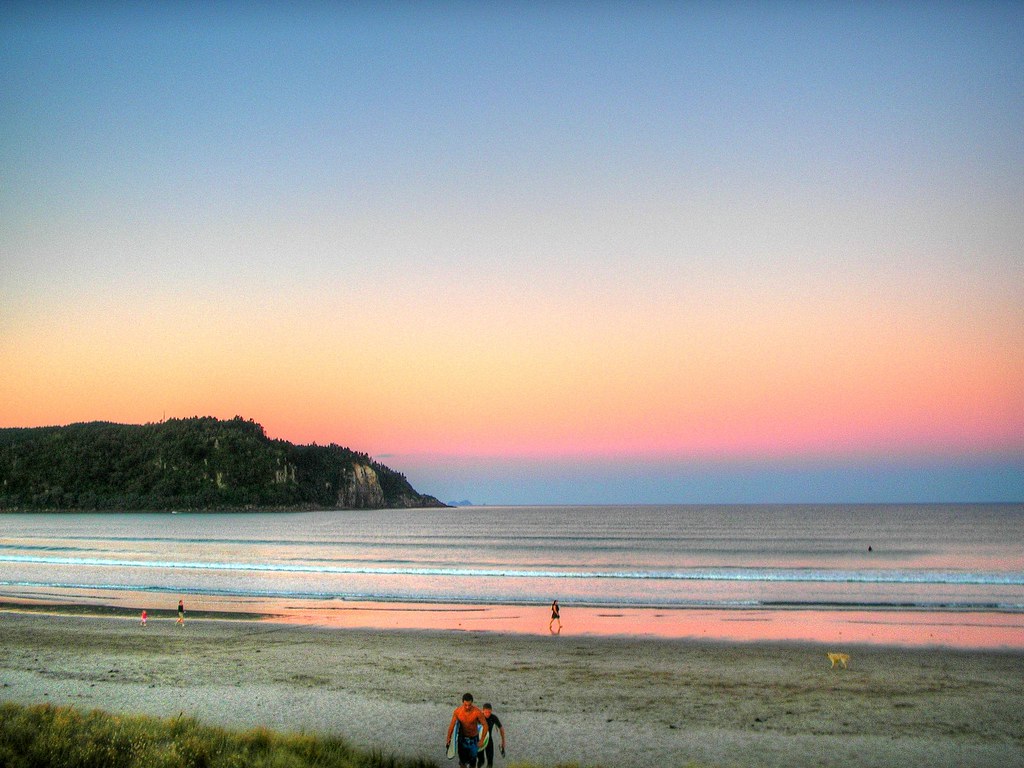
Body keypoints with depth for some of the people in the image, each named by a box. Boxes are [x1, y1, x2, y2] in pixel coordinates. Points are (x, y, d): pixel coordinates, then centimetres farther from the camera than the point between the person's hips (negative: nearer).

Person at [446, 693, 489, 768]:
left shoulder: (477, 712, -26)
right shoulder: (457, 711, -19)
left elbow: (485, 725, -16)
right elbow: (452, 724, -7)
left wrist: (481, 740, -17)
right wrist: (448, 739, -7)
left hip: (473, 738, -1)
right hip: (462, 738, 1)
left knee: (472, 761, 8)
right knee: (462, 761, 4)